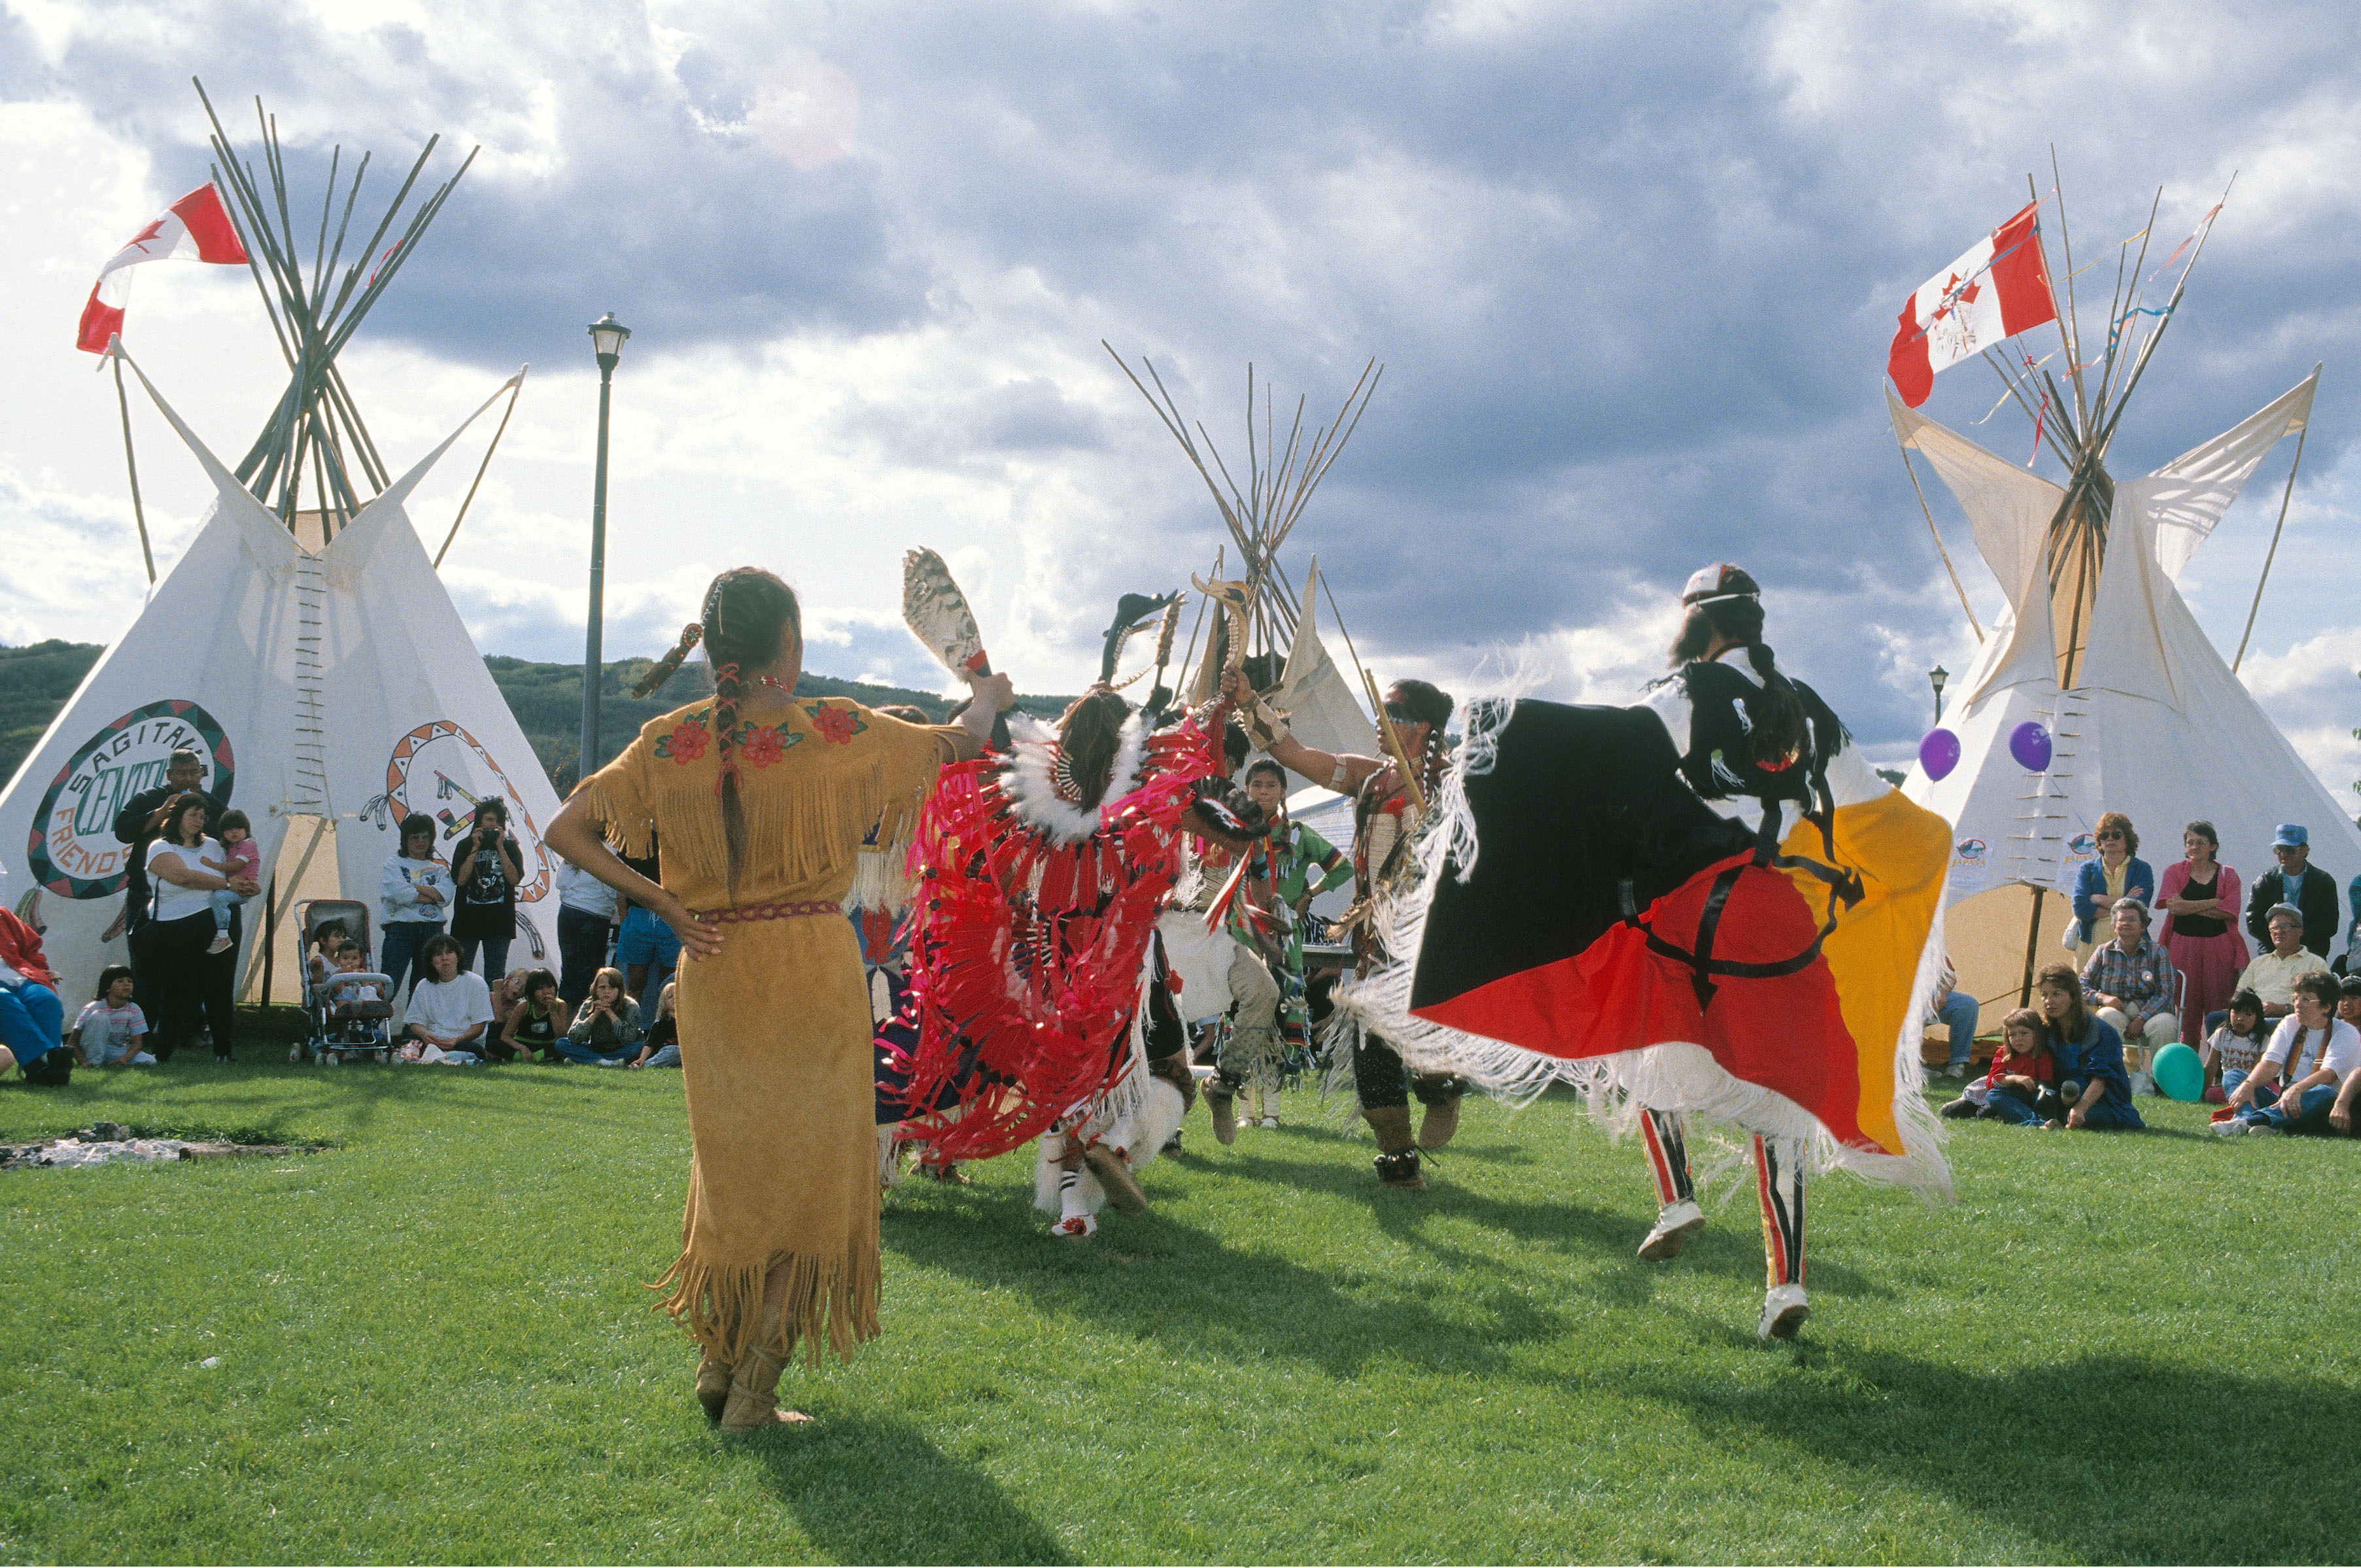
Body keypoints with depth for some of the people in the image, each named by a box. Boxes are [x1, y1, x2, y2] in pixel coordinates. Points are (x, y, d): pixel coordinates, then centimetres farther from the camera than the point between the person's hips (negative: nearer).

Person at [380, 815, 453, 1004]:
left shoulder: (439, 868, 19)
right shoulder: (393, 863, 12)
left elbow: (445, 896, -1)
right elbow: (400, 894, -7)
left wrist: (415, 887, -7)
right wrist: (431, 895, -2)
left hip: (432, 930, 3)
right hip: (401, 928, -3)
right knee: (389, 984, -13)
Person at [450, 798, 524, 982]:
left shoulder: (510, 847, 8)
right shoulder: (465, 846, 8)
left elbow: (515, 879, -6)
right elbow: (460, 880, -6)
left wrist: (500, 847, -7)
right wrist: (476, 848, -6)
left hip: (499, 921, 0)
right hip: (468, 919, 0)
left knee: (495, 977, 1)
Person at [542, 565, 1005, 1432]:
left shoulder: (670, 742, -2)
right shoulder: (833, 732, -10)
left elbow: (565, 830, -2)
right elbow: (960, 742, 4)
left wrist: (658, 902, 1)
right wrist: (987, 698, 26)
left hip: (714, 975, 4)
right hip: (813, 973, -3)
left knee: (733, 1166, 21)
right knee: (809, 1176, 8)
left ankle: (716, 1357, 25)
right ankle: (753, 1391, 9)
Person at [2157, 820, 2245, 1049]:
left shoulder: (2227, 875, 8)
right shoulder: (2174, 871, 8)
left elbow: (2229, 912, -6)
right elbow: (2174, 906, -8)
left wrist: (2188, 906, -9)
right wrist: (2214, 903, -9)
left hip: (2217, 947, 0)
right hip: (2183, 947, 0)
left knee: (2218, 1006, -4)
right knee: (2186, 1007, -1)